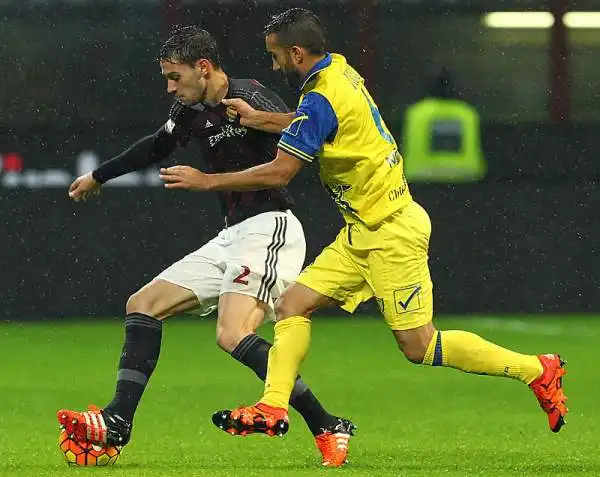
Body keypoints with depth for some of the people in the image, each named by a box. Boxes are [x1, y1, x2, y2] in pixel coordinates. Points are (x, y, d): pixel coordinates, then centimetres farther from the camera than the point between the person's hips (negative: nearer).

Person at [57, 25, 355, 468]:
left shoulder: (248, 98, -12)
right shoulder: (192, 112, 14)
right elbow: (155, 148, 34)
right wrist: (97, 177, 48)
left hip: (269, 227, -10)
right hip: (232, 236, 10)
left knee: (233, 335, -26)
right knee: (143, 304, 9)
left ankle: (327, 428, -20)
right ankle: (117, 423, 5)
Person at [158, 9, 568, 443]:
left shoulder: (322, 98, -21)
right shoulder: (339, 69, 6)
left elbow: (279, 173, -21)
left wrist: (206, 181, -13)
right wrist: (255, 118, 24)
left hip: (391, 233, -10)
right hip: (363, 234, 10)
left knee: (419, 346, -5)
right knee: (293, 305, 3)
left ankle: (536, 370, 5)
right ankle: (273, 408, -1)